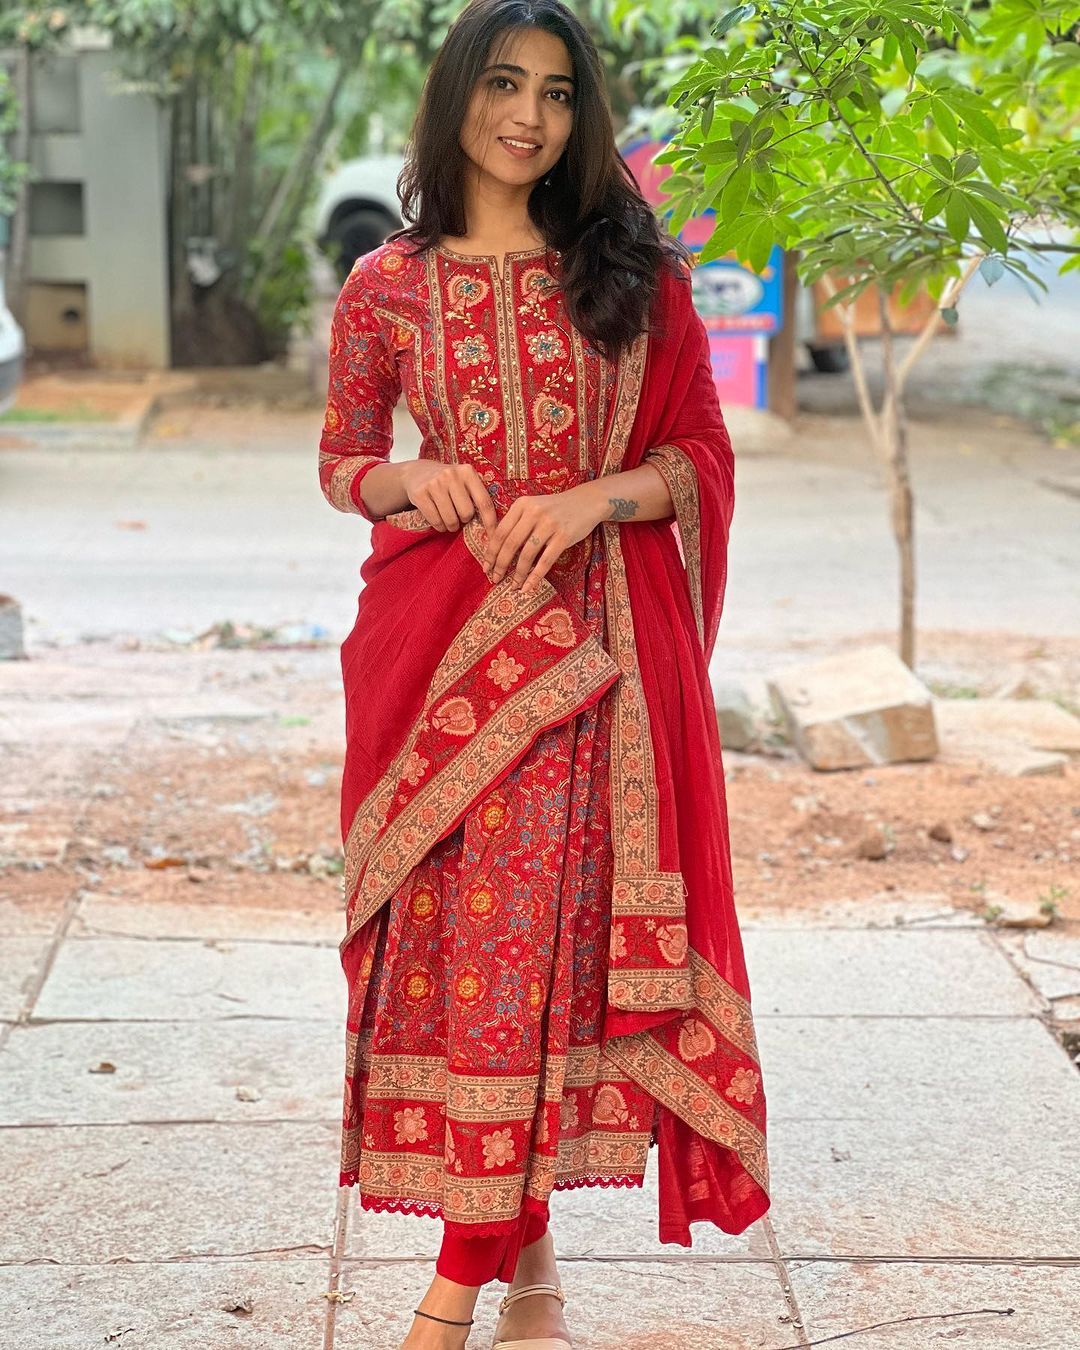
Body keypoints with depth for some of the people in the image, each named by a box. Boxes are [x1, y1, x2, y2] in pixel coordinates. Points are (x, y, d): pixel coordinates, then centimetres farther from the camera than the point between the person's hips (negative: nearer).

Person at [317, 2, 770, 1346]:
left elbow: (702, 455, 6)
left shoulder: (635, 274, 7)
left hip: (594, 639, -1)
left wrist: (593, 497, -12)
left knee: (534, 925, -6)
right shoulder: (385, 288, 8)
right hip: (440, 640, 1)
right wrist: (413, 478, -7)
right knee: (451, 927, 1)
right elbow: (341, 460, 15)